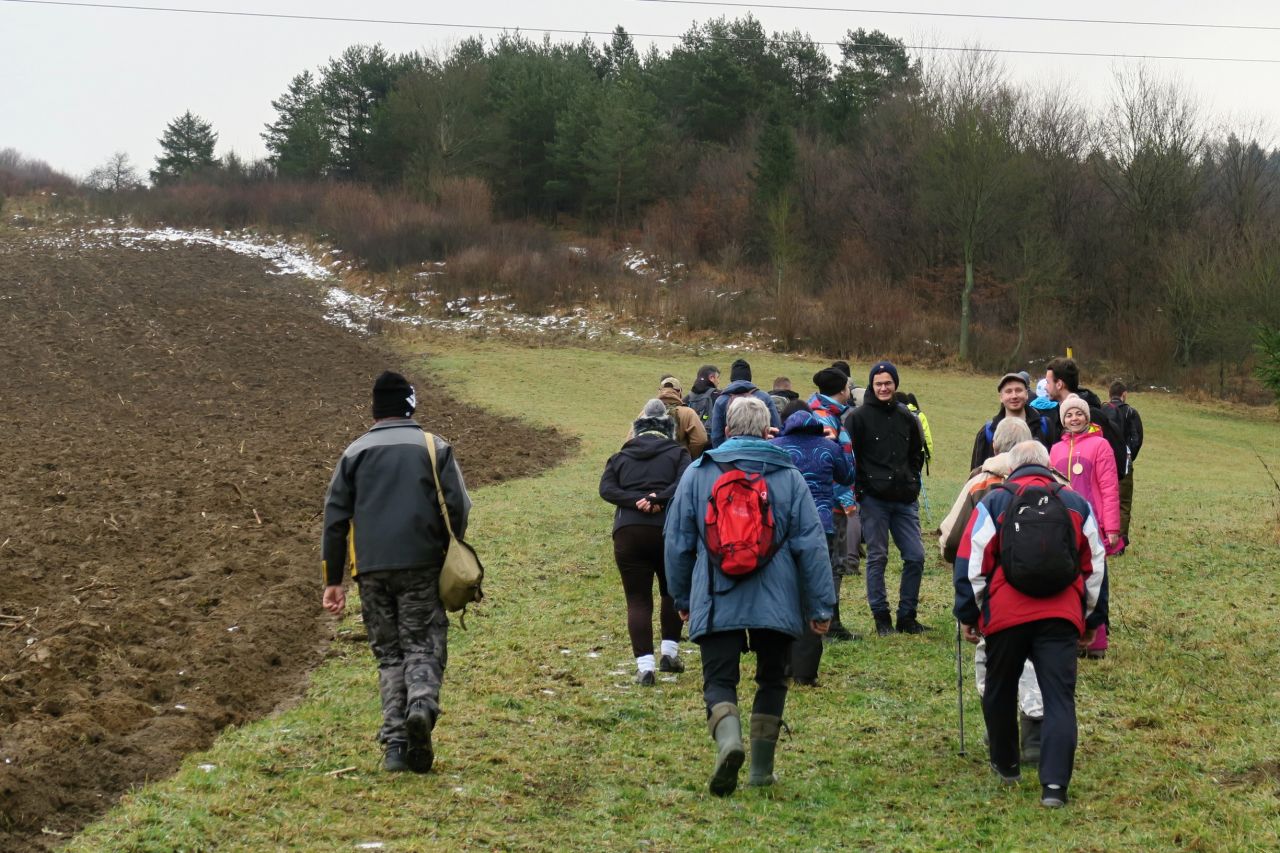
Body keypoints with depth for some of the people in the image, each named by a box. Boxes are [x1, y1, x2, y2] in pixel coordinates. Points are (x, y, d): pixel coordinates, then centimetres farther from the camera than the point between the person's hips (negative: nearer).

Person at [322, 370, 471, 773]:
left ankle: (395, 742, 1)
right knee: (423, 645, 4)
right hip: (422, 565, -2)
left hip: (371, 570, 2)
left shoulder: (354, 453, 11)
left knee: (389, 653, 9)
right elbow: (457, 507, -1)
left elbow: (335, 518, 8)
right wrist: (448, 558, 11)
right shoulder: (435, 448, 6)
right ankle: (422, 702, -27)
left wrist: (333, 580, 10)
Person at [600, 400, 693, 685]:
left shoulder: (621, 457, 15)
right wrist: (659, 499, -13)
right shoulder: (677, 453, 9)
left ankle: (644, 665, -8)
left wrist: (635, 500, -9)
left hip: (628, 532, 1)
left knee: (638, 600, 2)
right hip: (668, 530, -1)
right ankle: (669, 651, 21)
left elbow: (606, 488, 0)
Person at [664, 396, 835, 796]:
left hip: (716, 603, -1)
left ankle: (728, 740, -28)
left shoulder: (697, 473, 4)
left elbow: (678, 542, 9)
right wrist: (821, 606, 5)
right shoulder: (789, 476, 4)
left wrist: (682, 597, 21)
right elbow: (811, 546, 1)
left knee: (719, 681, 2)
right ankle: (761, 768, 16)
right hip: (777, 604, 1)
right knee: (772, 680, 17)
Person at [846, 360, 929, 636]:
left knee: (915, 556, 1)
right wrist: (860, 490, -8)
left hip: (904, 499, 5)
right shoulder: (859, 416, -2)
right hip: (873, 499, -5)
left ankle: (907, 616, 11)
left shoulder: (906, 417, 13)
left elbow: (917, 454, 24)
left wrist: (913, 483, 12)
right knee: (877, 557, -1)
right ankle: (881, 618, 7)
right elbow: (850, 457, -2)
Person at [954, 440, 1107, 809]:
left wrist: (968, 614, 10)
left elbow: (971, 563, 2)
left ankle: (1006, 765, 31)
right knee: (1060, 698, -2)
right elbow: (1095, 566, 19)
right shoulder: (1076, 504, 14)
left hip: (1006, 613, -1)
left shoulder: (993, 503, 6)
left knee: (999, 692, 18)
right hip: (1062, 615, 1)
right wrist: (1094, 618, 27)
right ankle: (1054, 784, -14)